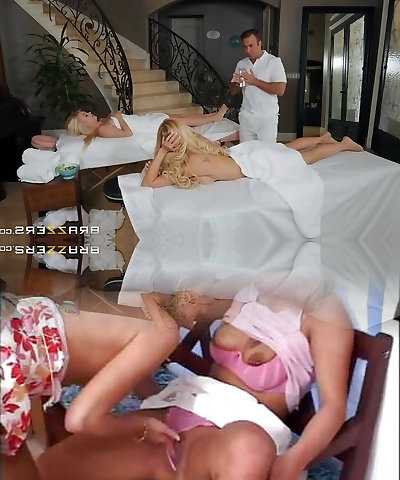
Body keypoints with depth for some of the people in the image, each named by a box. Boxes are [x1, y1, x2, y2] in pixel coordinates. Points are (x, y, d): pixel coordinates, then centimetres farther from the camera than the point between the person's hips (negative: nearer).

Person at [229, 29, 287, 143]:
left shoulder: (274, 62, -4)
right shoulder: (241, 64, 12)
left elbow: (280, 90, -15)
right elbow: (233, 91, 15)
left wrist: (255, 81, -15)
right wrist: (237, 83, -8)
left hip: (267, 118, -4)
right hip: (246, 117, 4)